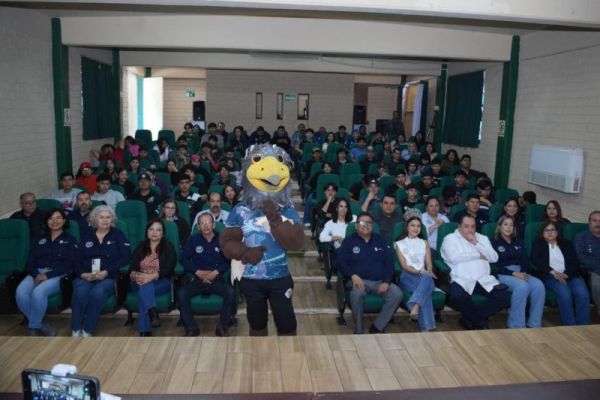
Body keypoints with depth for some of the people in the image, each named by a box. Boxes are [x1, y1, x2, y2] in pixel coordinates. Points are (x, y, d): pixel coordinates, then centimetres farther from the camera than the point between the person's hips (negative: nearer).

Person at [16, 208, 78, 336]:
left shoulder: (70, 240, 11)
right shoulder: (39, 239, 23)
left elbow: (70, 263, -3)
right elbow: (30, 261, 12)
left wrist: (48, 275, -15)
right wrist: (36, 274, -11)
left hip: (58, 275, -4)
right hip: (37, 273, 4)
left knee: (38, 292, -34)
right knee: (20, 292, -28)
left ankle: (33, 328, -15)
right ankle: (40, 325, -16)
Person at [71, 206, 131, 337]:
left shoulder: (118, 235, 11)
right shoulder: (86, 237, 20)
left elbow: (125, 258, -1)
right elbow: (77, 259, 10)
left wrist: (106, 272, -12)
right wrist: (83, 274, -11)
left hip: (109, 277, -2)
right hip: (85, 277, 2)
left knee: (97, 292, -35)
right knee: (80, 293, -32)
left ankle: (87, 331, -25)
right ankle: (76, 330, -23)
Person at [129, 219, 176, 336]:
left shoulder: (169, 247, 6)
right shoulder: (141, 246, 16)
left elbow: (169, 269, -9)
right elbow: (132, 266, 3)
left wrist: (151, 276, -28)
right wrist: (135, 275, -24)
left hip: (161, 282, -2)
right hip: (140, 281, 2)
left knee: (145, 288, -34)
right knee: (144, 287, -35)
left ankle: (144, 331, -39)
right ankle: (153, 313, -54)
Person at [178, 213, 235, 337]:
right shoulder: (194, 240, 7)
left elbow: (229, 259, 0)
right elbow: (183, 258, 5)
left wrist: (216, 272, -13)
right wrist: (197, 272, -9)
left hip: (217, 279, -1)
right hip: (197, 279, 1)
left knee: (230, 292, -30)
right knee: (182, 293, -26)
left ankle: (222, 327, -14)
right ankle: (191, 328, -12)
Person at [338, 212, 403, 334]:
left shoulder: (380, 241, 17)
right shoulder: (349, 241, 9)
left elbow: (389, 262, 10)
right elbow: (342, 263, -1)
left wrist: (386, 281, -6)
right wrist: (353, 275, -21)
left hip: (380, 281, 3)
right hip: (359, 280, -3)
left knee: (397, 294, -23)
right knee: (357, 293, -37)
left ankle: (377, 327, -10)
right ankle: (358, 331, -17)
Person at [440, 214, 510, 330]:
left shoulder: (483, 238, 23)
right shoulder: (450, 238, 7)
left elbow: (494, 258, 9)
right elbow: (454, 258, -12)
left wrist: (476, 243, 0)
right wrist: (478, 255, 0)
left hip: (485, 280, 4)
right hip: (462, 280, -4)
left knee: (504, 296, -21)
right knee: (457, 297, -35)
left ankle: (470, 319, -7)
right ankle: (480, 322, -4)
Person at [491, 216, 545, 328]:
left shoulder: (518, 242, 24)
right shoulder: (494, 243, 6)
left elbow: (525, 260, 12)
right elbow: (495, 265, -5)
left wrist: (524, 272, -10)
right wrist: (514, 273, -17)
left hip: (520, 272, 5)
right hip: (503, 274, -5)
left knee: (539, 285, -27)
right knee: (522, 286, -36)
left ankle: (534, 324, -21)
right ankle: (516, 325, -28)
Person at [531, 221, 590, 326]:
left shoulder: (566, 243, 21)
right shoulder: (538, 244, 15)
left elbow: (575, 262, 8)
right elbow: (536, 260, -3)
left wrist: (566, 274, -12)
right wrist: (553, 272, -16)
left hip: (570, 275, 3)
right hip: (550, 276, -2)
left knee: (582, 293, -28)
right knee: (564, 292, -33)